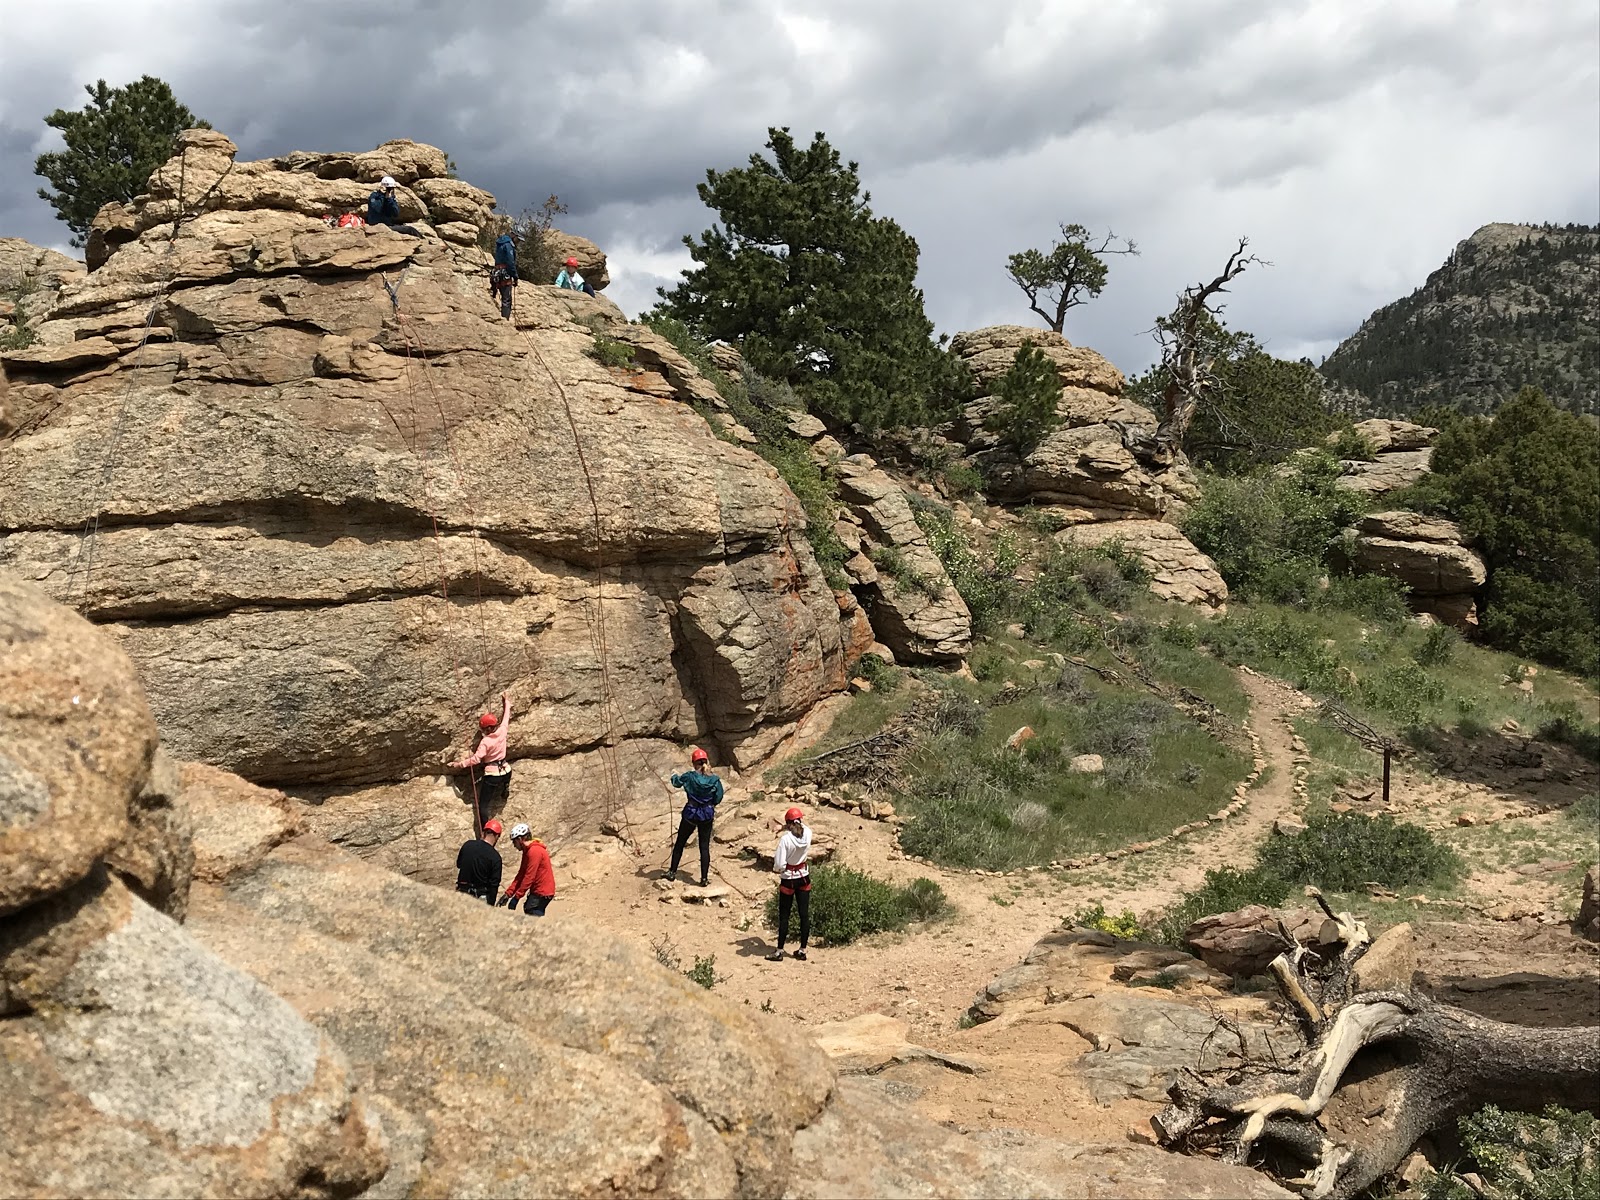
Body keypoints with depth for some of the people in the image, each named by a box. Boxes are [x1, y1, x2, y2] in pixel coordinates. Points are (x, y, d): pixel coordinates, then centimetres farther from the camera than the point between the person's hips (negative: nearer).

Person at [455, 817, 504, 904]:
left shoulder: (467, 844, -2)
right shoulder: (495, 857, -13)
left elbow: (458, 864, 15)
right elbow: (494, 884, -11)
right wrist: (490, 904, -4)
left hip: (462, 891, 4)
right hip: (480, 896, -4)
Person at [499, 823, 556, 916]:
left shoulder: (534, 851, -18)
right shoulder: (527, 851, 14)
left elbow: (529, 877, -21)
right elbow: (521, 875, 13)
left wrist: (516, 897, -19)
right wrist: (508, 894, 6)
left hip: (542, 893, -10)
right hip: (538, 891, 10)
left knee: (531, 918, -14)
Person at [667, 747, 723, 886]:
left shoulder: (689, 776, -12)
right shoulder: (714, 780, -8)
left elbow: (677, 782, 6)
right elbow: (718, 799, -2)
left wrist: (674, 777, 29)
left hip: (690, 814, -1)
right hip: (707, 815, 1)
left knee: (680, 843, 16)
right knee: (705, 847, 8)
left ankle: (673, 873, 24)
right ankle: (704, 878, 7)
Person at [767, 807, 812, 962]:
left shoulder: (785, 839, -22)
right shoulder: (807, 834, -9)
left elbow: (779, 864, -21)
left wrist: (776, 869, -2)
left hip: (788, 880, -4)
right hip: (804, 878, 4)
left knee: (784, 916, 5)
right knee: (804, 914, 10)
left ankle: (779, 952, 11)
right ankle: (802, 950, 17)